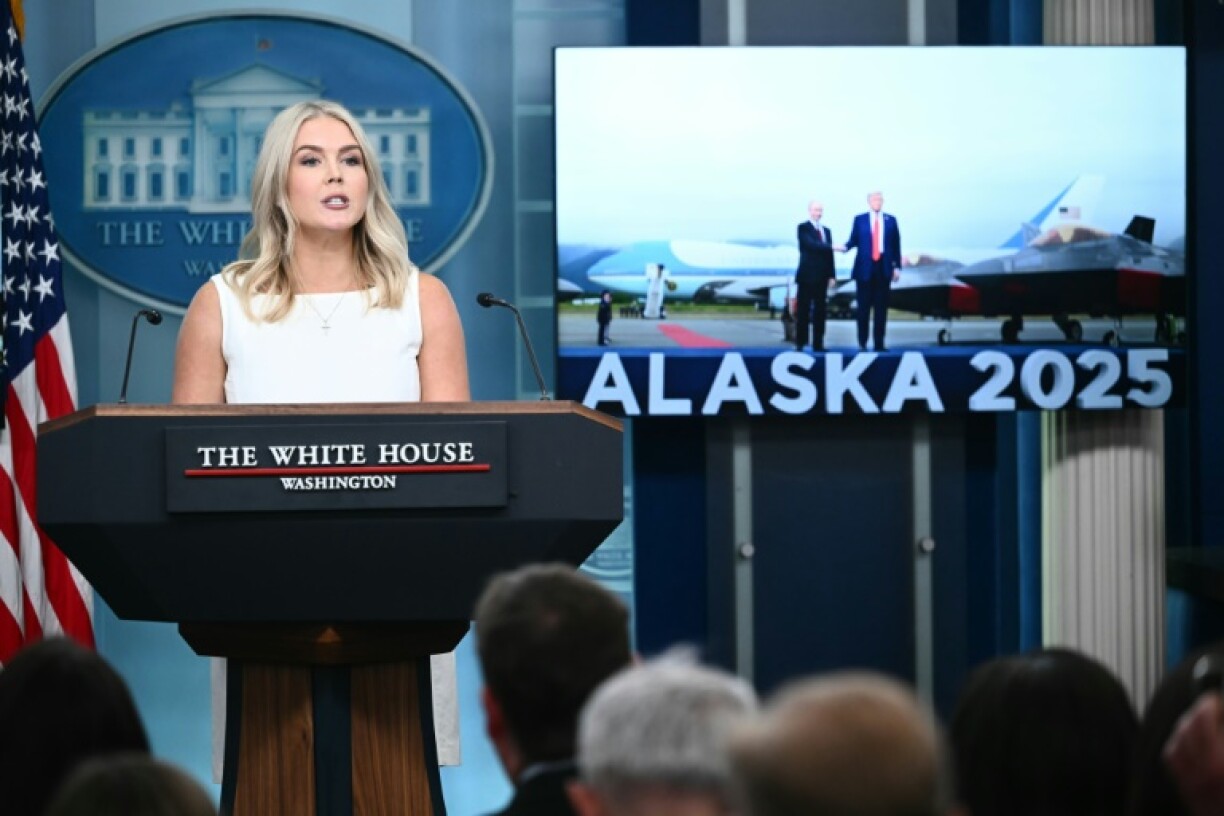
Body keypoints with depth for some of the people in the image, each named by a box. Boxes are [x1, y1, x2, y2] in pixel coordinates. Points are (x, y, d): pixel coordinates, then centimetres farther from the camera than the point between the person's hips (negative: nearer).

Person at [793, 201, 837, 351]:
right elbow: (811, 244, -18)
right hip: (807, 276, -5)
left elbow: (829, 254, 15)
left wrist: (832, 275, 7)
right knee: (803, 310, -4)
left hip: (822, 277, 5)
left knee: (820, 311, 3)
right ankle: (800, 343, -2)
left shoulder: (826, 230, 17)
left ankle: (818, 343, 5)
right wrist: (832, 247, -26)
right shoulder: (803, 228, -1)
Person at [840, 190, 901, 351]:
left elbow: (896, 245, 8)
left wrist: (897, 267, 2)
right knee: (864, 306, -1)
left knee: (881, 307, 2)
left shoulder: (890, 220, 9)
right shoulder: (859, 219, 7)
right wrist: (845, 247, -18)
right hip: (865, 267, -1)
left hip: (884, 267, 1)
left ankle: (879, 343, 5)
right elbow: (854, 240, 4)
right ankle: (862, 343, 4)